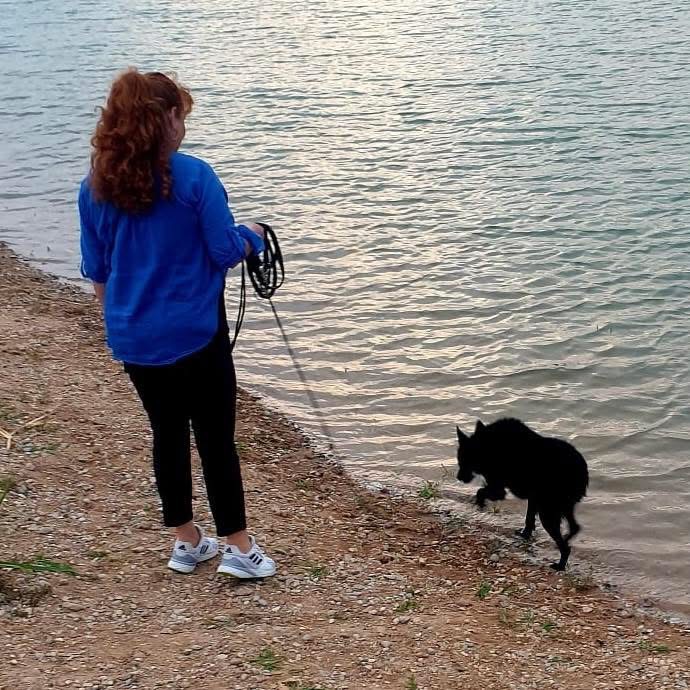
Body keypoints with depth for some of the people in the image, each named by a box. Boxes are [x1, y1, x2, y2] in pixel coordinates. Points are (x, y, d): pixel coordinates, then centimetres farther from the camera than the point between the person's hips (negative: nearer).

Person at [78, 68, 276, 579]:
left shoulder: (95, 187, 0)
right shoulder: (194, 177, -15)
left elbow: (96, 270, 7)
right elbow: (226, 250, -12)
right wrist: (253, 235, 10)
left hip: (134, 340, 5)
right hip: (196, 335, -4)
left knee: (168, 435, 16)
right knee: (217, 439, 5)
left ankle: (187, 541, 26)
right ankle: (238, 546, 13)